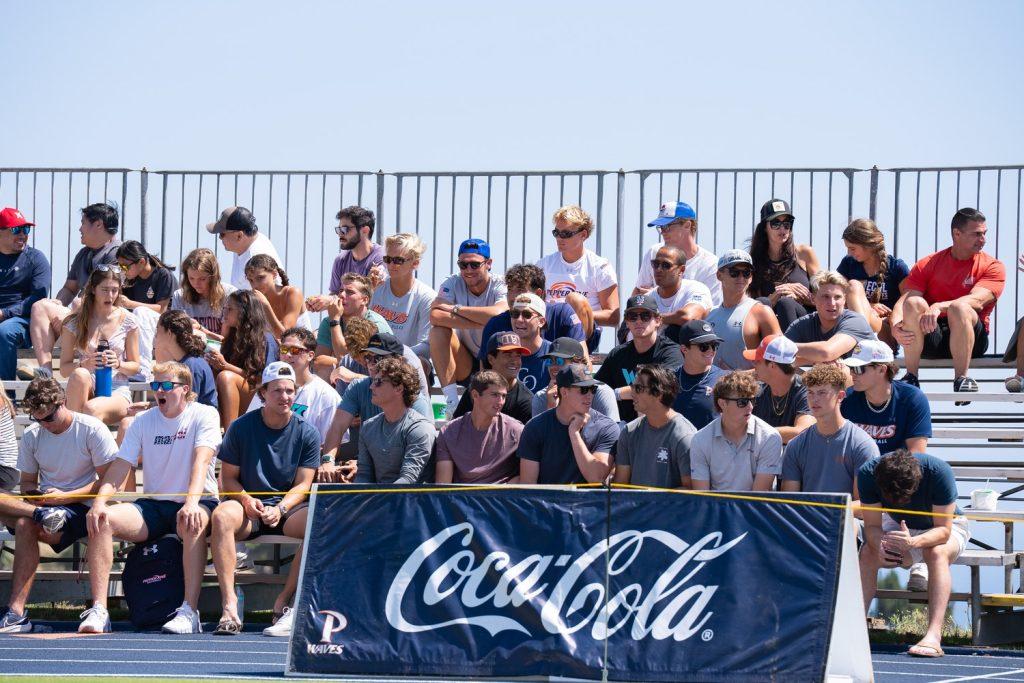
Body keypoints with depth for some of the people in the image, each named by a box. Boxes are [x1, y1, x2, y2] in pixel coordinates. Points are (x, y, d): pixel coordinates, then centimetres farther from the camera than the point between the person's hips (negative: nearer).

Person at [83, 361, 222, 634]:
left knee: (192, 523, -41)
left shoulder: (204, 415, -3)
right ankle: (98, 610, -28)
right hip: (153, 505, 4)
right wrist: (99, 503, -17)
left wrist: (192, 503, -37)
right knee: (102, 520, -22)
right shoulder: (143, 421, 9)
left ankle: (189, 611, -42)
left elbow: (202, 460, -19)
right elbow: (120, 467, 2)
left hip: (199, 501, -4)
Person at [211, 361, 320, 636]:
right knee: (222, 515, -35)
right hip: (249, 509, -1)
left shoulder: (307, 432, 3)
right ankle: (229, 606, -40)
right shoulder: (241, 427, 2)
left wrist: (279, 509, -19)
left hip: (288, 509, 1)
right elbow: (228, 478, 4)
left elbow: (303, 485, 0)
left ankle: (285, 601, -21)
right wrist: (246, 500, -17)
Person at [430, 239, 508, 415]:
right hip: (465, 364, 2)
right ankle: (452, 401, -26)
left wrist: (456, 309, -24)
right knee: (439, 331, -22)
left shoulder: (500, 286, -11)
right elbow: (435, 316, -23)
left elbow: (499, 314, -35)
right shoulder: (454, 283, -5)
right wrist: (479, 322, -30)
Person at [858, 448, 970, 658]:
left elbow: (943, 530, -32)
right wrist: (879, 546, -43)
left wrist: (913, 542, -52)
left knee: (937, 552, -36)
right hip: (899, 527, 3)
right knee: (868, 552, -26)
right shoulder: (868, 473, -26)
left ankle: (933, 637, -45)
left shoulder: (939, 472, -34)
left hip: (946, 526, -3)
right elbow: (872, 525, -20)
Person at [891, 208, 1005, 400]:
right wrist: (895, 325, -26)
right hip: (930, 338, 2)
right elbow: (904, 299, -3)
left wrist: (939, 307, -33)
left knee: (959, 308, -34)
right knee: (913, 303, -27)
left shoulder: (993, 267, 3)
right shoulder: (928, 264, 10)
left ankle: (961, 379, -26)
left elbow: (977, 301, -16)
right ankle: (911, 377, -23)